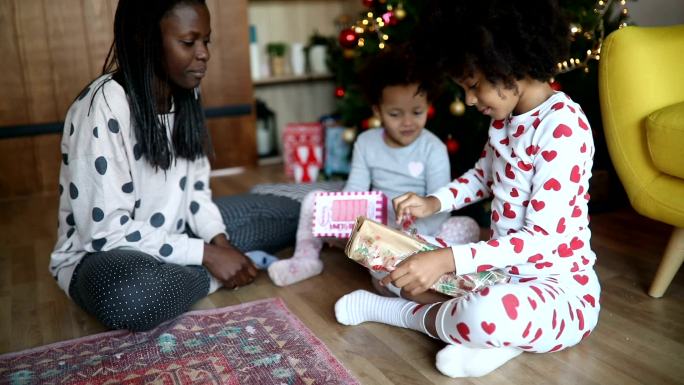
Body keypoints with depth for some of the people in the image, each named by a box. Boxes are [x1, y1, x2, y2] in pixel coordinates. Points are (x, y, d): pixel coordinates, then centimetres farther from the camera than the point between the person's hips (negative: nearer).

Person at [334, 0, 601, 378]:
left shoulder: (564, 127, -23)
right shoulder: (506, 116, 3)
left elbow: (542, 238, -26)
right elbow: (484, 175, 20)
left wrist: (447, 260, -34)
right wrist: (434, 202, 1)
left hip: (558, 288, -9)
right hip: (502, 267, 9)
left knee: (484, 315, -40)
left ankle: (390, 310, -9)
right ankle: (494, 336, -9)